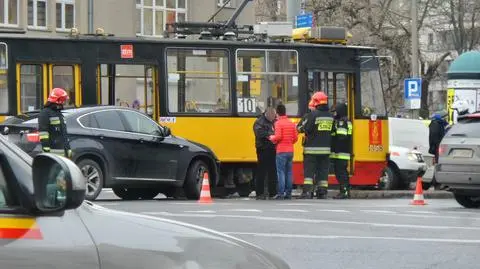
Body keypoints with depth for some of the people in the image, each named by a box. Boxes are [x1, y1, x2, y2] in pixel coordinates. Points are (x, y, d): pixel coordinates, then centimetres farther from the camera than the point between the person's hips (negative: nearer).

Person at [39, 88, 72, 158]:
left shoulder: (59, 114, 23)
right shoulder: (45, 113, -8)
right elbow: (43, 132, -16)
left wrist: (68, 149, 25)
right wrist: (46, 149, -21)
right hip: (52, 150, -10)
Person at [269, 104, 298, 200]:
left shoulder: (278, 123, -8)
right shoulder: (292, 123, 9)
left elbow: (278, 136, -17)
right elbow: (295, 137, 8)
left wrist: (272, 138, 2)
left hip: (281, 151, -6)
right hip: (290, 151, 6)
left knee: (281, 172, -5)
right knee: (289, 172, 9)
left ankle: (281, 193, -9)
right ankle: (288, 193, 9)